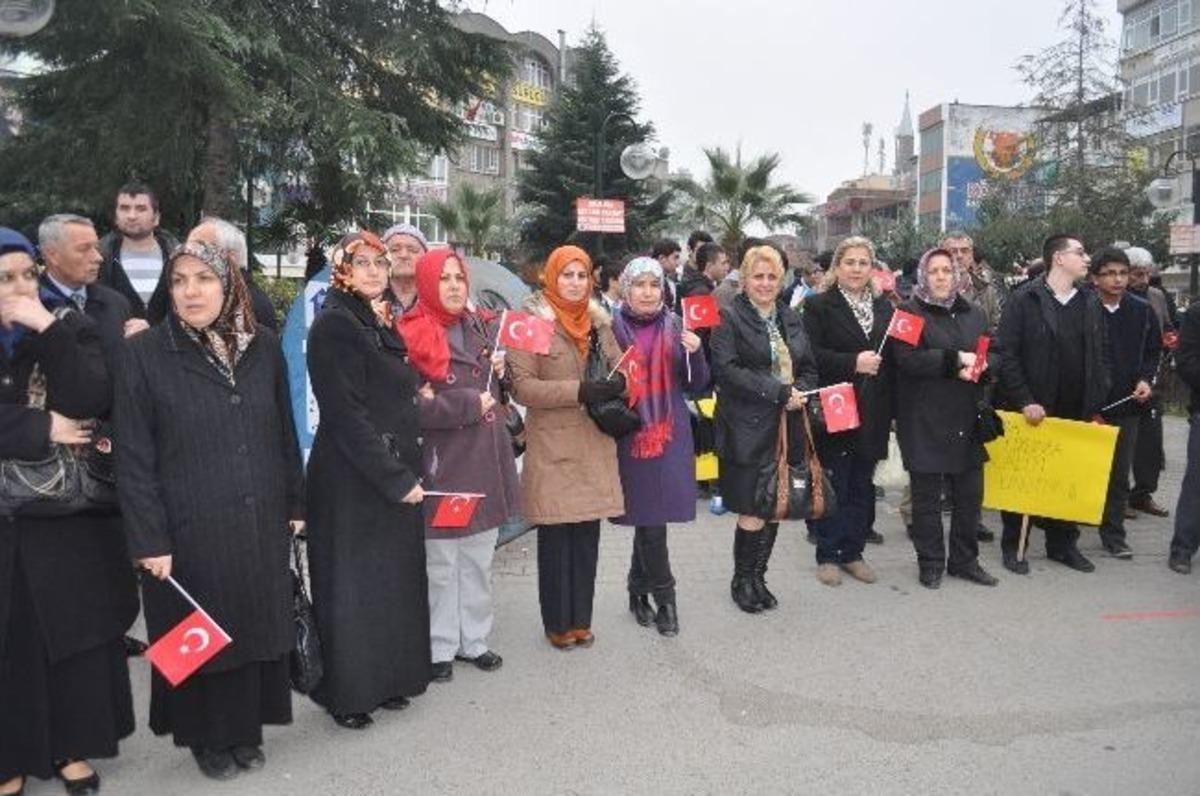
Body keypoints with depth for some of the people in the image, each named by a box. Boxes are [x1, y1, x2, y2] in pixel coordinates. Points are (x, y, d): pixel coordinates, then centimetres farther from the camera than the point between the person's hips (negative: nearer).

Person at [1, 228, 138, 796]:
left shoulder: (70, 328, 2)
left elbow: (94, 400, -14)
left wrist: (50, 331, -18)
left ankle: (72, 745, 24)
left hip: (70, 515, 1)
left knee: (75, 634, 8)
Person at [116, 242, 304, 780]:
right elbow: (133, 457, -8)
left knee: (258, 627, 14)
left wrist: (295, 504, 8)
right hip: (189, 529, -3)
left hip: (260, 524, 3)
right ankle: (209, 737, 33)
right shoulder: (144, 353, -8)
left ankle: (248, 729, 34)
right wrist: (148, 539, -11)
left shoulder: (263, 347, 2)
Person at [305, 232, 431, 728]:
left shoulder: (380, 323, 13)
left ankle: (386, 679, 27)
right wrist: (395, 478, -18)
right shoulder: (334, 325, -12)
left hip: (394, 475, 8)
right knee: (353, 587, 2)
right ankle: (346, 693, 17)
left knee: (394, 579, 13)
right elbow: (347, 416, -18)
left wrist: (406, 472, 10)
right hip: (352, 481, -8)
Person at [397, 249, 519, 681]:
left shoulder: (483, 327, 9)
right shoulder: (412, 336, -11)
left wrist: (500, 372, 1)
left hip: (486, 462, 6)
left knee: (479, 561, 16)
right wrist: (469, 403, -17)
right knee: (441, 564, 8)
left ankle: (473, 640, 31)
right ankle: (440, 648, 24)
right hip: (442, 465, -6)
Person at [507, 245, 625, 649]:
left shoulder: (597, 319, 12)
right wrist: (579, 391, -21)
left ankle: (581, 618, 24)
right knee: (555, 537, 3)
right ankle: (557, 623, 18)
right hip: (552, 446, -5)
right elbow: (522, 385, -12)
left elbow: (620, 366, 15)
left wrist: (616, 382, -10)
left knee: (587, 536, 10)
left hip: (595, 444, 5)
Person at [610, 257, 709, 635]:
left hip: (670, 434, 3)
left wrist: (695, 353, -12)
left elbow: (696, 385, 6)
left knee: (651, 516, 7)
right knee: (650, 517, -2)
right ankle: (664, 596, 14)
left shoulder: (675, 326, 6)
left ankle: (639, 591, 26)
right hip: (630, 436, -3)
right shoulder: (611, 328, -3)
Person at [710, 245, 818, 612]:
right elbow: (726, 369, -16)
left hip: (787, 428, 6)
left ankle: (757, 578, 25)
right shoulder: (728, 318, -5)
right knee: (752, 512, -3)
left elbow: (809, 369, 16)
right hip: (748, 430, -6)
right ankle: (741, 581, 17)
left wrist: (799, 393, -6)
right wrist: (779, 392, -18)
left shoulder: (791, 319, 16)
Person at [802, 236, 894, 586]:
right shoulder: (819, 305, -2)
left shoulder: (883, 307, 13)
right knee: (833, 485, 2)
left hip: (872, 414, 5)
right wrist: (852, 363, -21)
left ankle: (853, 551, 23)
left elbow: (893, 358, 12)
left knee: (862, 486, 11)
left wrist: (891, 409, 5)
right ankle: (827, 555, 14)